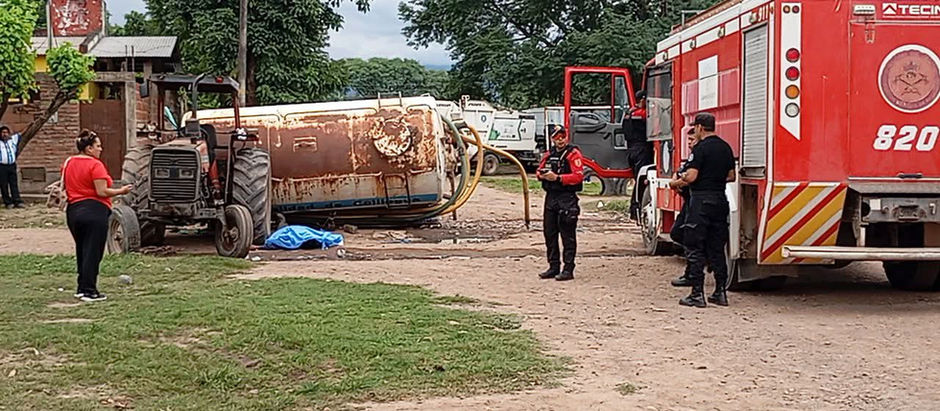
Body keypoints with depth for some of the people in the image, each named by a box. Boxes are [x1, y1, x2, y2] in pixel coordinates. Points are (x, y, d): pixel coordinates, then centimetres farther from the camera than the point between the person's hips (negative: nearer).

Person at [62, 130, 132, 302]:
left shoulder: (68, 163, 10)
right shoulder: (95, 165, -13)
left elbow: (64, 186, 16)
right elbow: (102, 192, -17)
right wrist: (121, 191, -5)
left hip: (73, 210, 8)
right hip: (94, 210, -8)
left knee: (82, 251, 18)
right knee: (93, 252, -2)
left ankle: (82, 288, 22)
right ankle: (89, 291, -1)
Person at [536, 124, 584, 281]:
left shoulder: (573, 153, -7)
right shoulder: (549, 154, 15)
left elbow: (579, 176, -16)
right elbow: (539, 170, 22)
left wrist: (558, 178, -20)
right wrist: (541, 175, -2)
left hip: (567, 198, -7)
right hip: (551, 197, 8)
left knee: (568, 235, -4)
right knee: (549, 233, 11)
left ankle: (568, 269, -1)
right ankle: (554, 267, 20)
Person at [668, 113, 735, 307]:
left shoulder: (700, 148, -12)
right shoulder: (725, 147, 11)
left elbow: (691, 176, -17)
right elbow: (731, 176, 17)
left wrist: (675, 183, 0)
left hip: (701, 200, -7)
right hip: (720, 200, 7)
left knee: (696, 249, -2)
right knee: (717, 248, 13)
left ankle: (697, 294, -3)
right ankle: (720, 292, 14)